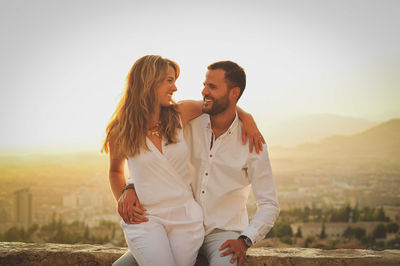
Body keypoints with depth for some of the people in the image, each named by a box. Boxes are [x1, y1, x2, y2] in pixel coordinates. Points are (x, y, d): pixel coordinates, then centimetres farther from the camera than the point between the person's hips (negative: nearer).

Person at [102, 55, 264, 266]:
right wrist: (123, 197, 0)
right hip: (144, 219, -2)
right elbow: (115, 170, 17)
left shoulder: (180, 114, 2)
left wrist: (247, 118, 3)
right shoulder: (120, 132, -1)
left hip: (185, 217, 3)